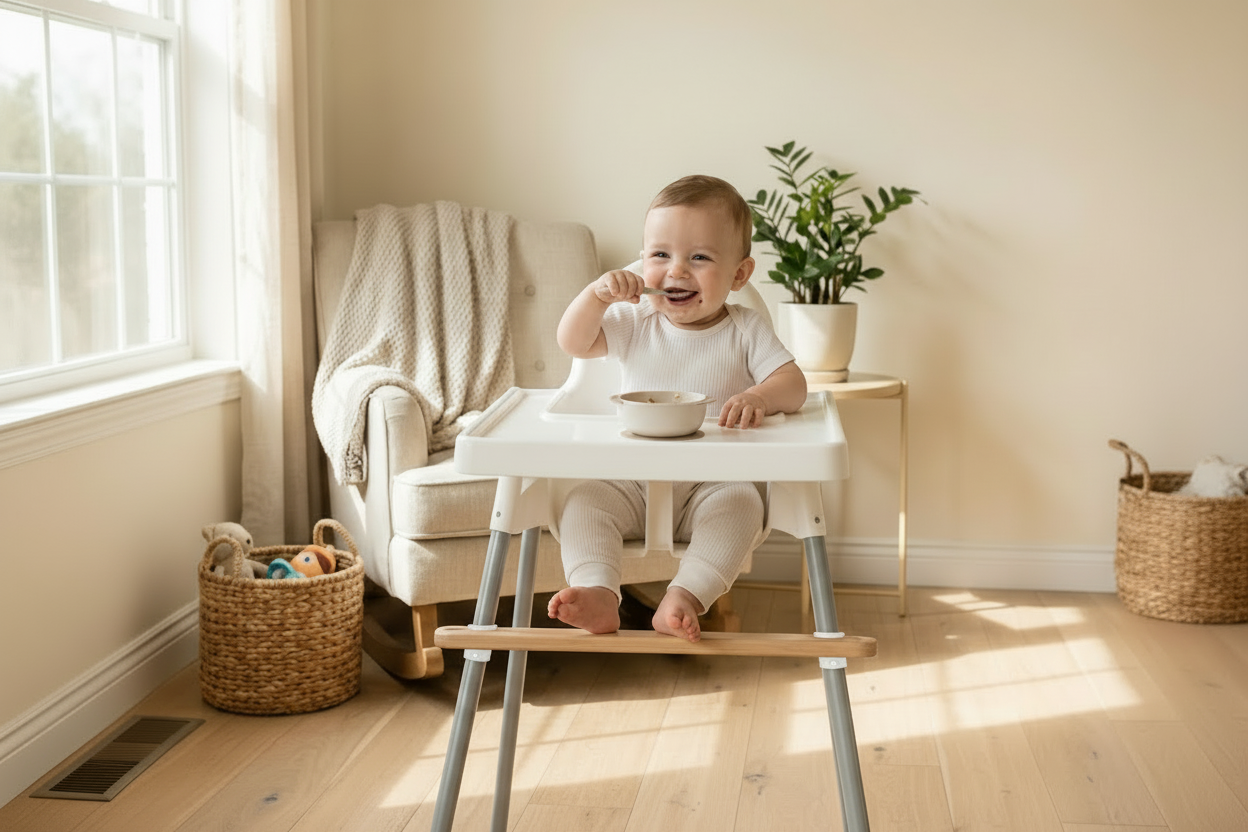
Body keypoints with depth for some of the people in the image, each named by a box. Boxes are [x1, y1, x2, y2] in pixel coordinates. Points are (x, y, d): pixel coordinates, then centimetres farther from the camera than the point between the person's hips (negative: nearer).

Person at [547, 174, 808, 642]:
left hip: (712, 484, -2)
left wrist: (759, 398, -34)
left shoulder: (745, 331, -1)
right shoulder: (634, 322, 5)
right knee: (584, 500, -22)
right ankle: (597, 595, -35)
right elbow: (573, 344, -2)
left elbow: (793, 385, -11)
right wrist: (596, 295, -19)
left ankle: (685, 598, -39)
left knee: (741, 503, -31)